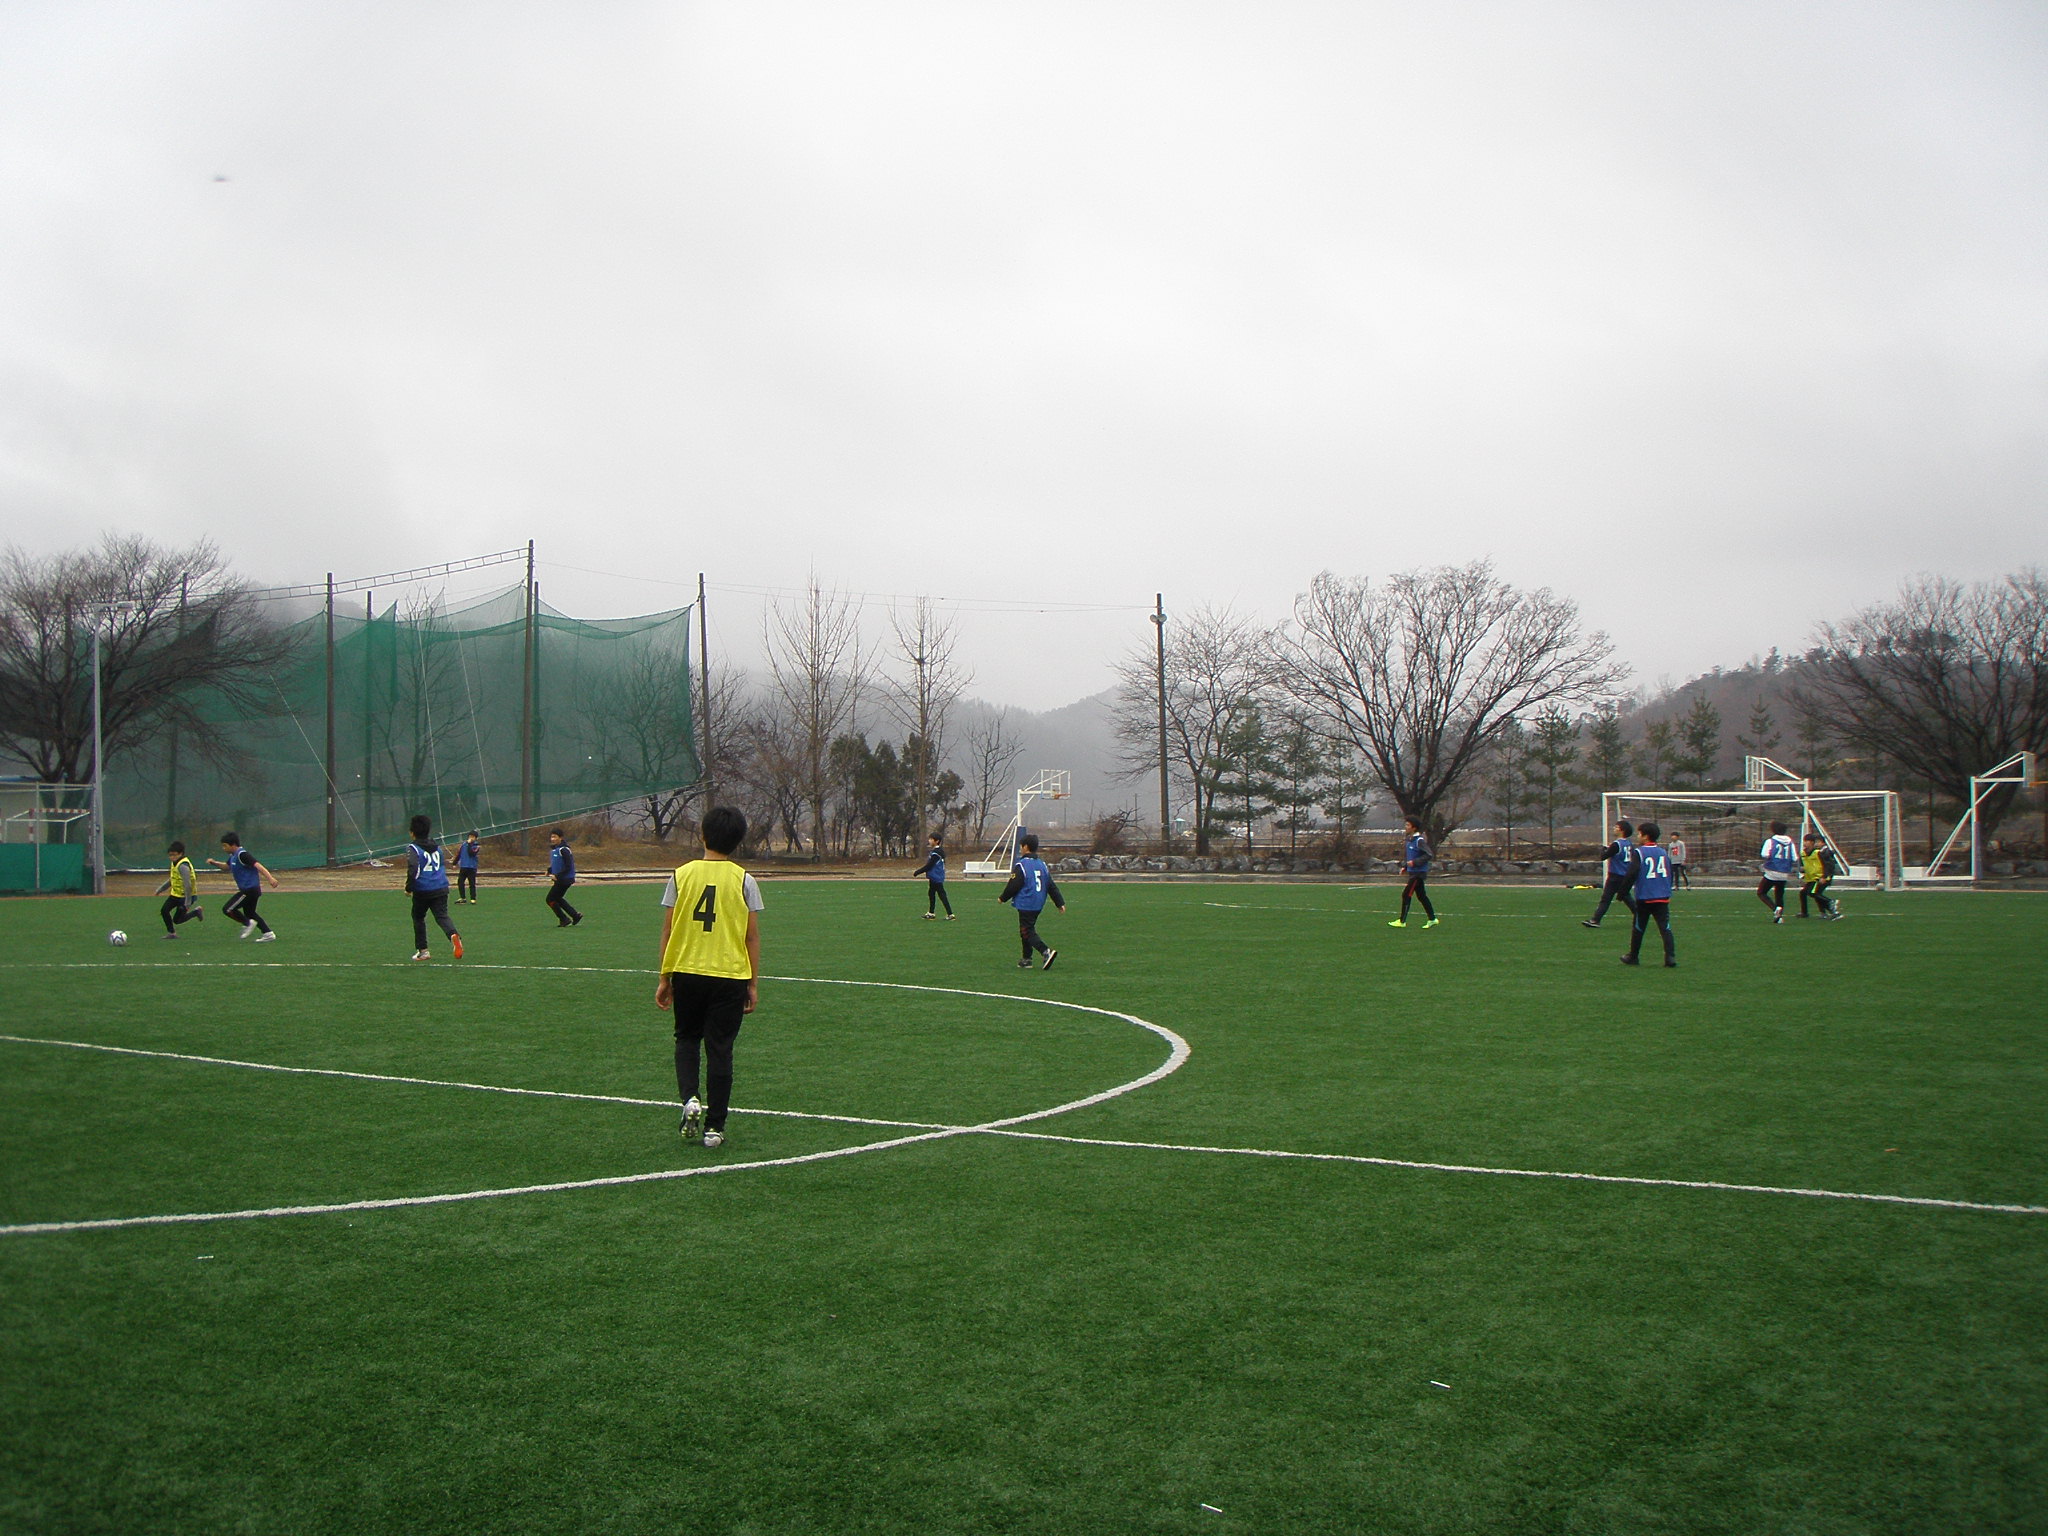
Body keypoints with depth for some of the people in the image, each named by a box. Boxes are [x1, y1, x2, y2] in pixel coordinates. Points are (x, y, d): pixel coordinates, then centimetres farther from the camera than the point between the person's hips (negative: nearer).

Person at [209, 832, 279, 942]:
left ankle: (248, 924, 2)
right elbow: (226, 866, 33)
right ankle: (268, 933, 18)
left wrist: (270, 878, -38)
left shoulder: (242, 854, -16)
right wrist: (214, 862, 14)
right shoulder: (233, 856, 14)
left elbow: (257, 865, -27)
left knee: (227, 909, -7)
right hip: (250, 889, 11)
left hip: (249, 890, -11)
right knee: (249, 912, 20)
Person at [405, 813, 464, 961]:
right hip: (441, 889, 4)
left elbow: (413, 869, -19)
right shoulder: (436, 846, 14)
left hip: (422, 891, -4)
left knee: (418, 918, 16)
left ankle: (422, 950, 18)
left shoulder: (413, 848, -7)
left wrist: (408, 888, -10)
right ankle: (453, 935, -35)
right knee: (442, 916, -3)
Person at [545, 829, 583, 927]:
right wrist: (549, 871, 7)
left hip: (565, 879, -10)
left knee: (550, 899, -5)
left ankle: (564, 920, 3)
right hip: (559, 880, 10)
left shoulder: (564, 850, -19)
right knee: (557, 898, 21)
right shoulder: (553, 849, 10)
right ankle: (575, 915, 25)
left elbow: (568, 867, -22)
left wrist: (557, 876, -22)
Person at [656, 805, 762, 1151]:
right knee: (720, 1049, 7)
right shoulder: (743, 880, -4)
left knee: (687, 1039, 20)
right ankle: (714, 1127, 8)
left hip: (686, 972, 1)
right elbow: (752, 937, -2)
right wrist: (753, 984, 6)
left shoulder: (682, 875, -1)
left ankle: (690, 1098, -2)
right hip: (730, 976, -1)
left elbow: (667, 932, 1)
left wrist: (664, 978, 10)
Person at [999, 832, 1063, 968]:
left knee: (1027, 932, -6)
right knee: (1027, 931, 19)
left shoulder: (1021, 866, -13)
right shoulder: (1042, 864, 10)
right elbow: (1051, 886, 12)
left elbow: (1013, 886, -12)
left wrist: (1002, 898, 4)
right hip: (1038, 906, 8)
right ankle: (1026, 960, 22)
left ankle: (1047, 951, -25)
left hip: (1025, 905, -8)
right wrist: (1060, 902, 16)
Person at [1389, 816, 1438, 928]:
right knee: (1421, 896, 13)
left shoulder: (1420, 840, -16)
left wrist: (1415, 862, -22)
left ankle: (1402, 921, -4)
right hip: (1413, 872, 9)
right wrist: (1404, 866, 11)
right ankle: (1432, 919, 20)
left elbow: (1429, 855, -21)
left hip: (1418, 873, -9)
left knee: (1406, 895, -8)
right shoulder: (1409, 839, 12)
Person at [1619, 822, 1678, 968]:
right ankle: (1670, 957, -13)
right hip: (1663, 897, 4)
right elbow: (1670, 875, 15)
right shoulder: (1664, 853, 9)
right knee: (1665, 928, -1)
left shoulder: (1638, 852, -8)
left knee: (1638, 928, 10)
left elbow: (1632, 874, -16)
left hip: (1644, 898, -4)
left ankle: (1633, 957, 21)